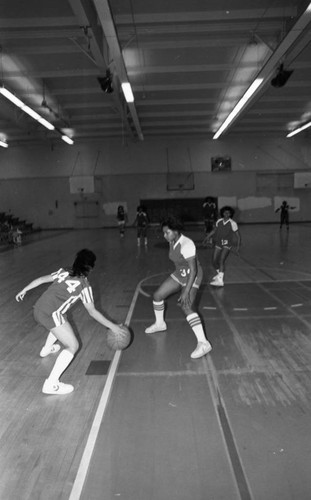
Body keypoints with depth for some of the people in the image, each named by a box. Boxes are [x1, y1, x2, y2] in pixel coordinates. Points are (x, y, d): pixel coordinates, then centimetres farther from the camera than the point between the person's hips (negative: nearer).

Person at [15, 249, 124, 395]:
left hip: (38, 309, 8)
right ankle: (51, 385, -9)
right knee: (72, 346, 0)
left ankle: (46, 349, 61)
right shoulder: (84, 285, -3)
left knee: (60, 322, 37)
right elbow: (92, 311, -2)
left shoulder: (63, 271, 13)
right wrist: (112, 326, 3)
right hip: (51, 315, -8)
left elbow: (41, 279, 16)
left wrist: (24, 290, 30)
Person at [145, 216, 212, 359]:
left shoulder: (186, 245, -30)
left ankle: (203, 343, -27)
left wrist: (186, 291, -35)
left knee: (187, 307, -28)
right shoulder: (172, 241, -2)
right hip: (179, 274, 9)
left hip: (192, 277, -9)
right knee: (157, 296, 10)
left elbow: (193, 270, -32)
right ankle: (160, 324, 37)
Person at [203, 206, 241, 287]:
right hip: (218, 244, 5)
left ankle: (220, 280, -18)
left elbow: (238, 235, -5)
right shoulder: (219, 221, 2)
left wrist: (238, 246, -13)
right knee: (214, 262, 8)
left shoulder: (232, 223, -10)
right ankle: (220, 274, 36)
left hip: (227, 244, -5)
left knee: (221, 261, -19)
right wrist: (207, 237, 12)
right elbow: (214, 230, 19)